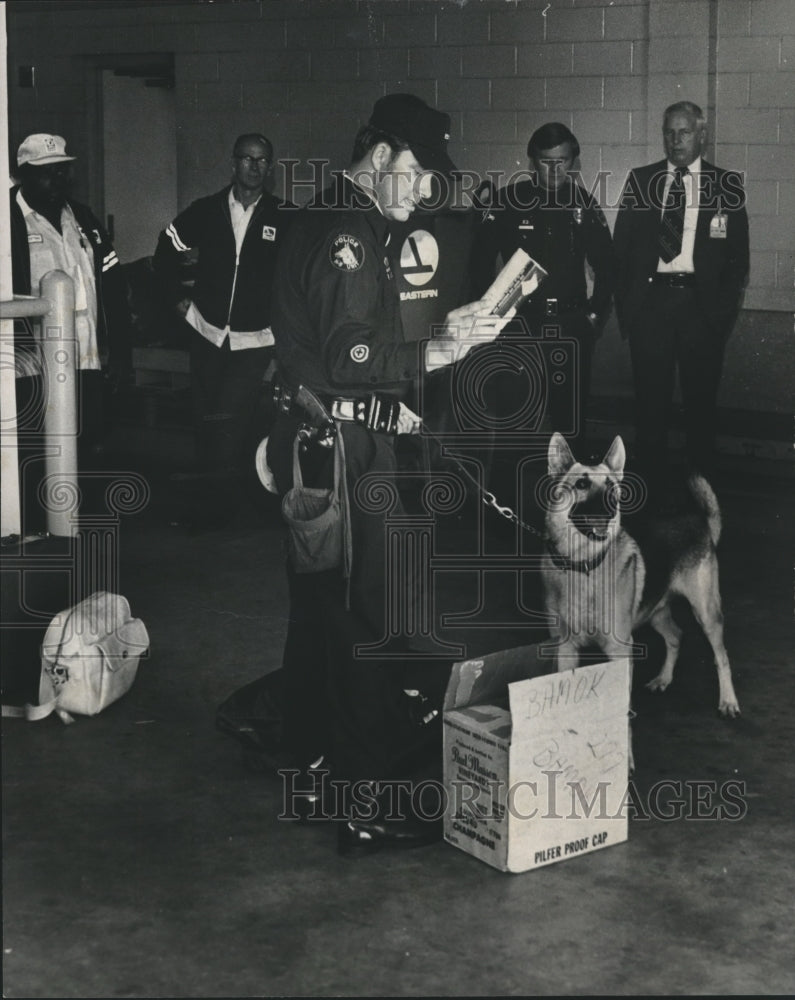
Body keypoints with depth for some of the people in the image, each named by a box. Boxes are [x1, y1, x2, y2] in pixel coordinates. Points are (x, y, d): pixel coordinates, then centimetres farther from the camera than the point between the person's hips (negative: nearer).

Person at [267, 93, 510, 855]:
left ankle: (317, 770, 29)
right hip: (345, 448, -11)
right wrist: (438, 351, -17)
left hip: (316, 444, 11)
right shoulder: (348, 232, -14)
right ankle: (367, 805, -4)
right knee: (376, 620, -8)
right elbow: (349, 355, -23)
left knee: (320, 610, 17)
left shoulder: (324, 223, 18)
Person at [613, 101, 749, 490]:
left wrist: (726, 308, -4)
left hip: (702, 304, -1)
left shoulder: (727, 184, 5)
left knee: (701, 399, 7)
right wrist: (624, 303, 0)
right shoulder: (640, 179, 9)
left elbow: (738, 253, 4)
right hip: (649, 300, 1)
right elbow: (621, 244, 8)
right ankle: (649, 483, 14)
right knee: (650, 398, 5)